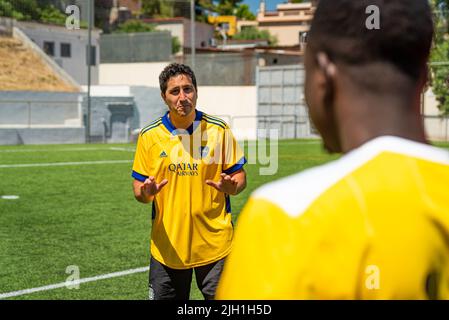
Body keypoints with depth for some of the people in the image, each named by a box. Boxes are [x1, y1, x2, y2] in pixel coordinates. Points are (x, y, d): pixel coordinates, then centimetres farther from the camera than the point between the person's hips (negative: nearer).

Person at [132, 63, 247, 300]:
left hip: (214, 245, -1)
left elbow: (239, 176, 4)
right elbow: (139, 186, 5)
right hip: (167, 249, 1)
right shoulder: (149, 136, 0)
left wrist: (230, 186, -19)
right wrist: (145, 193, -18)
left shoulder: (219, 130, -1)